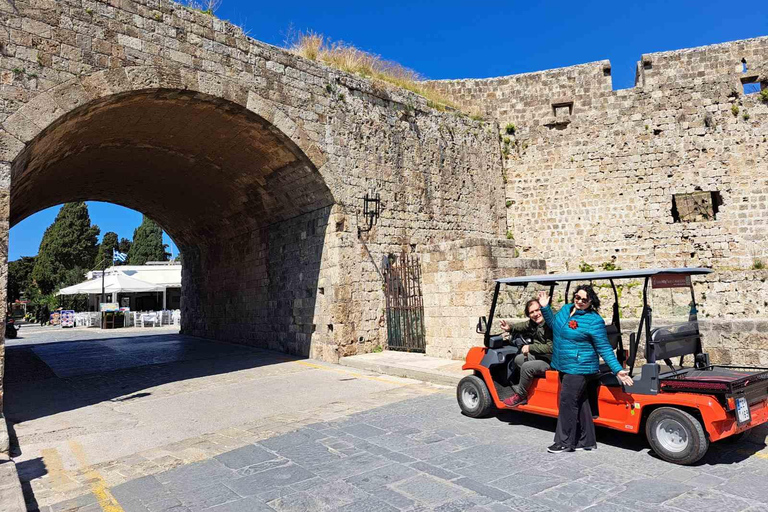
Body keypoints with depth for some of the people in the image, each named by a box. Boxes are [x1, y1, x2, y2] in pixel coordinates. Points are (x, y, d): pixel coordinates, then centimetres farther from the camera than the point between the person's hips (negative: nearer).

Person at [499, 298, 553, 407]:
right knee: (518, 359, 14)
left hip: (552, 361, -10)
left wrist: (530, 347, -22)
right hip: (540, 355, 10)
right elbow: (523, 326, 22)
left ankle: (520, 396, -4)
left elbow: (550, 348, -30)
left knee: (527, 366, -23)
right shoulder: (533, 322, 1)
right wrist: (509, 327, 4)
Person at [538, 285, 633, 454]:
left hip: (579, 369, -8)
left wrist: (618, 370, -20)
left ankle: (565, 442, 10)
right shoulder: (566, 309, 6)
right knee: (580, 403, 15)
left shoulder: (594, 320, -15)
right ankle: (587, 441, 26)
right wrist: (545, 308, 11)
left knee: (567, 402, -3)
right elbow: (554, 324, 23)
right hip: (564, 367, 8)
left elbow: (604, 349, -13)